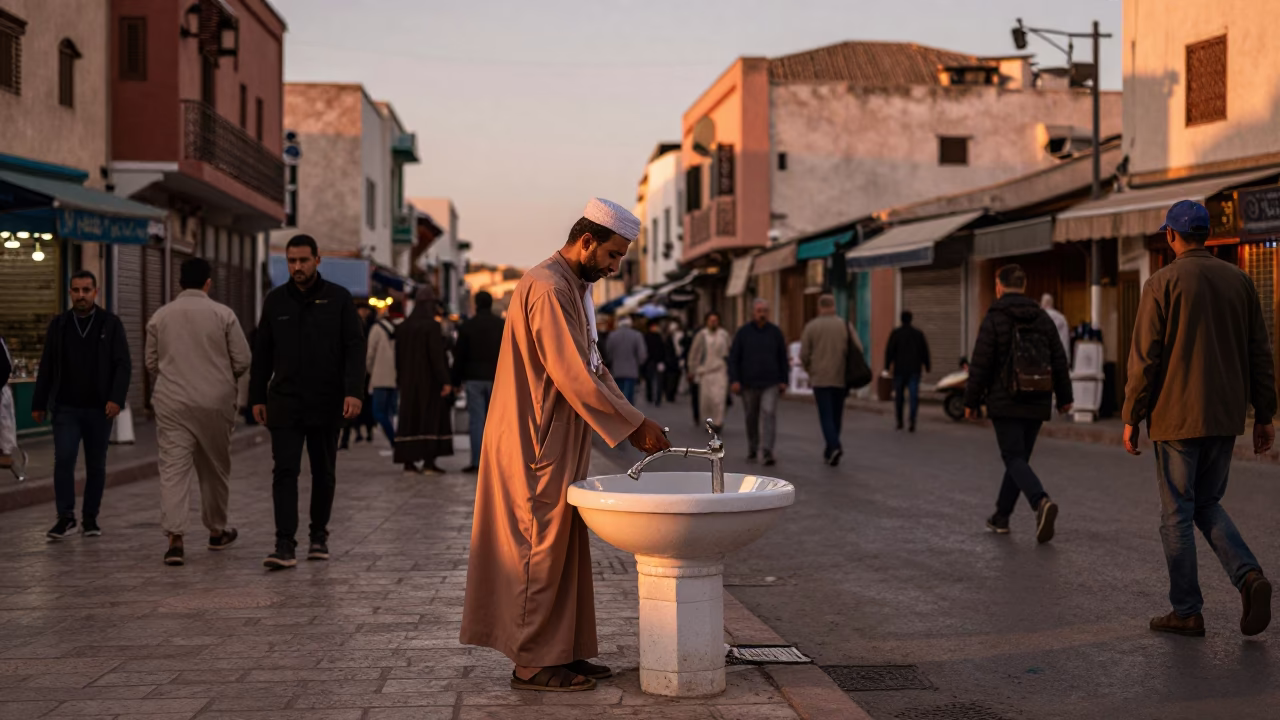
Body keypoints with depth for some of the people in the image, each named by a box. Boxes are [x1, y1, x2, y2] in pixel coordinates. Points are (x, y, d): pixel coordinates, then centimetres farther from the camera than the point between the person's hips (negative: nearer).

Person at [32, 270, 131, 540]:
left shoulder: (111, 324, 0)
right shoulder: (58, 325, 7)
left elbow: (123, 365, -4)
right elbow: (47, 367, 10)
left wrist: (116, 398, -16)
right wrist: (38, 403, 8)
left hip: (100, 409, -1)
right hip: (65, 408, 1)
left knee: (96, 465, 6)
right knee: (63, 460, -11)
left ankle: (90, 518, 17)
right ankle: (66, 517, -4)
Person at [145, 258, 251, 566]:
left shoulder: (159, 317, 4)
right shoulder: (223, 314, -3)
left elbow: (151, 364, 11)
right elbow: (242, 361, -3)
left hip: (172, 402, 1)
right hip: (215, 402, -1)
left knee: (173, 468, -4)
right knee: (215, 469, 15)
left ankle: (175, 538, -17)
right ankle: (217, 531, 30)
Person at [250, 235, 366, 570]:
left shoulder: (338, 298, 0)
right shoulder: (275, 300, 7)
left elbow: (354, 348, -5)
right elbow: (262, 353, 11)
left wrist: (354, 392, -15)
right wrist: (257, 397, 7)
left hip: (326, 403, -1)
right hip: (285, 403, 1)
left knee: (323, 472, 10)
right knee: (285, 471, -8)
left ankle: (319, 536, 25)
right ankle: (285, 545, -12)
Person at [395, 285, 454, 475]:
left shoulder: (404, 327, 7)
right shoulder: (432, 325, -12)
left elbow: (399, 356, 11)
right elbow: (437, 354, -18)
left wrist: (401, 381, 19)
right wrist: (444, 381, -16)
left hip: (409, 381, 6)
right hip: (429, 380, -6)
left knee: (410, 418, 9)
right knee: (431, 418, -1)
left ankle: (408, 462, 6)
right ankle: (428, 462, -5)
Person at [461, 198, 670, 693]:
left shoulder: (575, 288, 15)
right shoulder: (549, 289, -18)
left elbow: (593, 367, 18)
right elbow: (574, 377, -23)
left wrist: (633, 423, 7)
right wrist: (634, 424, -16)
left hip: (560, 444, 10)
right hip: (537, 446, -10)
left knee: (564, 549, 13)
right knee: (542, 550, -3)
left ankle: (563, 651, 20)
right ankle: (534, 663, 5)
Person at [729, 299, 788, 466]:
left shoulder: (775, 332, 1)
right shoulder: (743, 332, -1)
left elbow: (783, 358, 7)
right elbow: (733, 358, -1)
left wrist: (784, 381, 4)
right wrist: (734, 380, -10)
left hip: (771, 383, -1)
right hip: (749, 383, 1)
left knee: (770, 413, -15)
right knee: (751, 418, 11)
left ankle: (768, 452, -18)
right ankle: (752, 450, 27)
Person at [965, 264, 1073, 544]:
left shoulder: (994, 319, -8)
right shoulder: (1043, 318, 8)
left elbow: (980, 365, -10)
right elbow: (1059, 361, 9)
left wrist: (971, 401, -1)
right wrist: (1064, 397, 17)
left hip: (1005, 403, -5)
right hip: (1037, 404, 5)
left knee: (1015, 459, -5)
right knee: (1019, 457, 15)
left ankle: (1042, 502, -29)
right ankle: (1001, 517, 22)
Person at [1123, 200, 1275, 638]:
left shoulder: (1163, 283, -8)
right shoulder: (1239, 281, 7)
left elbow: (1144, 358, -10)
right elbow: (1260, 354, 8)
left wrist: (1131, 419, -3)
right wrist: (1263, 416, 13)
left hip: (1177, 418, -5)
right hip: (1225, 419, 5)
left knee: (1177, 513, 4)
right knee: (1208, 505, 18)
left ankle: (1186, 612, 8)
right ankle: (1249, 576, -5)